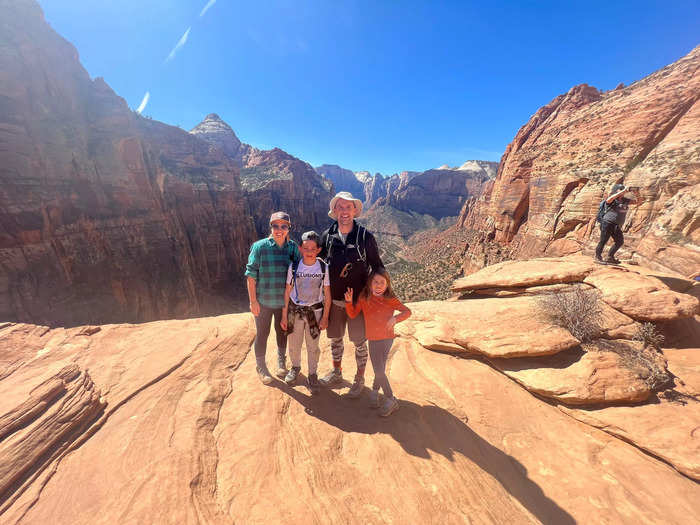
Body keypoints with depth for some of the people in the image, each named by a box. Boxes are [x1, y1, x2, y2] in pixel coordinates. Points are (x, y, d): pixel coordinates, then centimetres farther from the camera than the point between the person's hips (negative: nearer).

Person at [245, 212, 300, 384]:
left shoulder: (293, 248, -3)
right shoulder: (259, 246, -11)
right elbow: (251, 275, -9)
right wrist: (253, 301, -11)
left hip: (284, 300, 3)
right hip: (263, 300, -2)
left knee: (282, 331, 19)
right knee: (262, 334, 12)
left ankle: (281, 362, 43)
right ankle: (261, 367, 35)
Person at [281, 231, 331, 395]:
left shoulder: (323, 268, -10)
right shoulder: (293, 267, -8)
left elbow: (327, 295, -4)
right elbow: (287, 292, -1)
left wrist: (325, 317, -4)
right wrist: (284, 315, 1)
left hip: (315, 312, -1)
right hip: (295, 311, 1)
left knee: (313, 346, 11)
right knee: (294, 344, 16)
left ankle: (312, 375, 34)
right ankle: (295, 367, 46)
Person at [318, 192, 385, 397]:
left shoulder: (365, 237, -10)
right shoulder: (327, 236, -1)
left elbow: (377, 266, -1)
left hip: (357, 299, -3)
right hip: (333, 299, 4)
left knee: (359, 341, 10)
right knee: (335, 338, 19)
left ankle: (359, 379, 34)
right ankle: (336, 372, 44)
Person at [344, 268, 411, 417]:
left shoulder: (390, 299, -10)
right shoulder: (364, 297, -4)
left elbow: (407, 311, -9)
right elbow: (353, 314, 0)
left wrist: (395, 318, -27)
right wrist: (349, 301, -17)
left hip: (387, 338, -2)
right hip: (373, 339, 2)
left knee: (380, 369, 1)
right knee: (379, 371, 7)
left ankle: (375, 390, 30)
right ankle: (391, 400, 30)